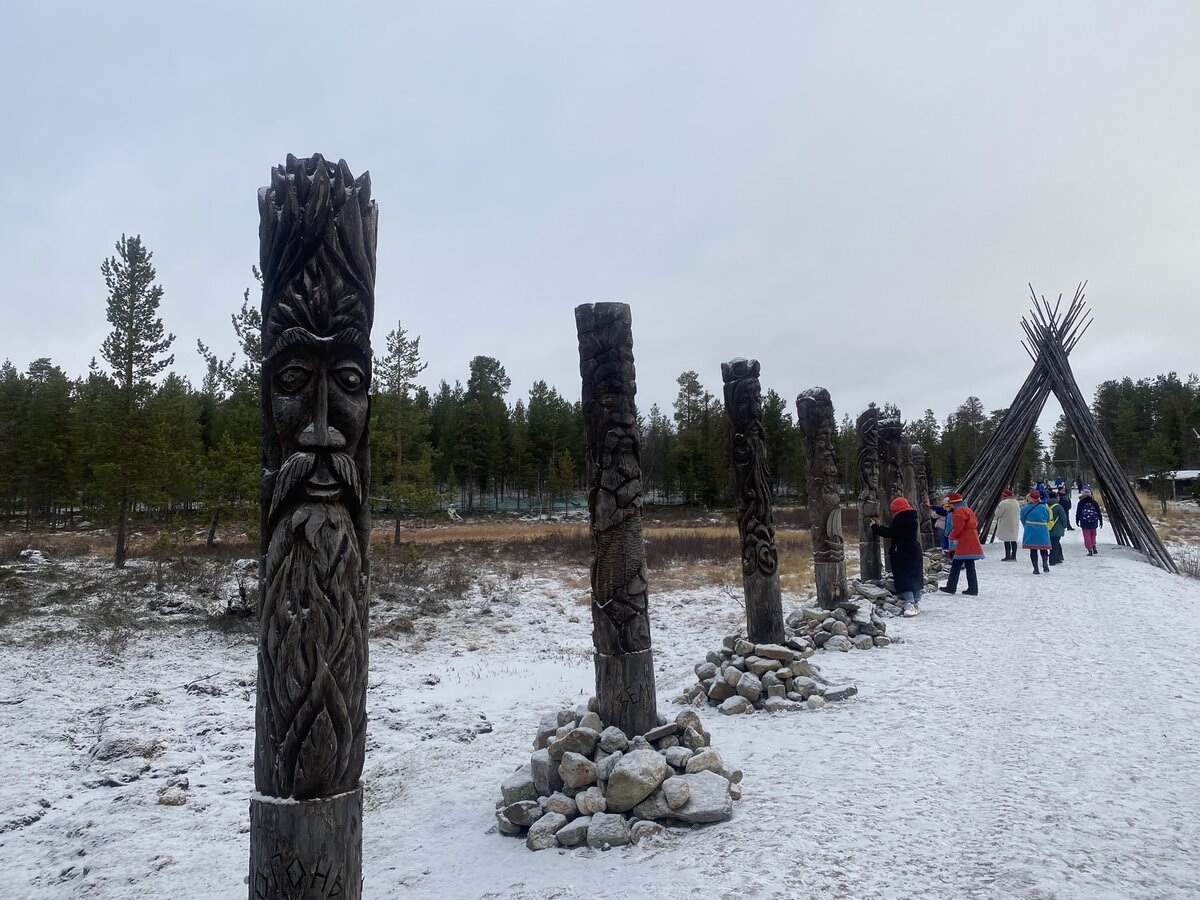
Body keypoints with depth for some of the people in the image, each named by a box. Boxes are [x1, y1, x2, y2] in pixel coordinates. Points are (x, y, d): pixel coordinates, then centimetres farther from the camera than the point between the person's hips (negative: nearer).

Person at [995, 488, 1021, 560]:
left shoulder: (1004, 503, -16)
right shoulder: (1016, 503, 10)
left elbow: (997, 513, -14)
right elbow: (1019, 513, 19)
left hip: (1006, 525, -8)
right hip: (1015, 524, 8)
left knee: (1007, 541, -4)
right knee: (1014, 540, 12)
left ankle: (1008, 556, -3)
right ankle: (1013, 556, 15)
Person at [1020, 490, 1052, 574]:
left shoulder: (1025, 508, -5)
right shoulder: (1045, 508, -2)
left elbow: (1023, 520, 5)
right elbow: (1048, 520, 9)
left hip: (1030, 532, -1)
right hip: (1043, 531, 1)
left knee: (1033, 550, 5)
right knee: (1043, 549, 12)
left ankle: (1035, 568, 1)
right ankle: (1045, 562, -14)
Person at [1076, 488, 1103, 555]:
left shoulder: (1080, 503, -5)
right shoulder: (1094, 502, 3)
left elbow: (1078, 513, -2)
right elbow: (1099, 513, 7)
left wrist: (1077, 521, 10)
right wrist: (1101, 522, 14)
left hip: (1084, 523, -3)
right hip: (1094, 522, 3)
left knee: (1087, 537, 3)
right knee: (1093, 535, 23)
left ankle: (1090, 550, 1)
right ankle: (1094, 546, 10)